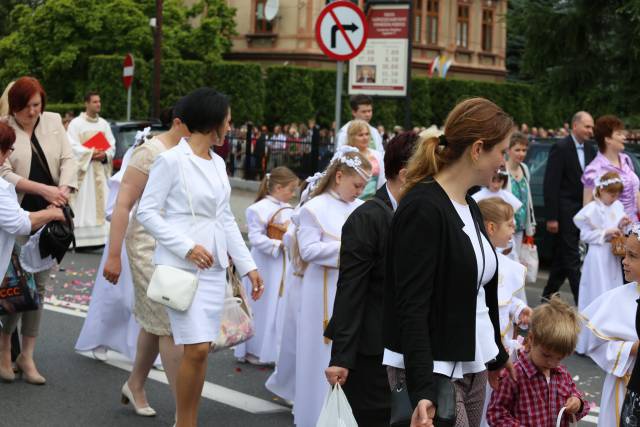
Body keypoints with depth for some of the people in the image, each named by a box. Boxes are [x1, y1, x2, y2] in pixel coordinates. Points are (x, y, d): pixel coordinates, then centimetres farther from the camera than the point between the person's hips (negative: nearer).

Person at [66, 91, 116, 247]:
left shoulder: (104, 124, 13)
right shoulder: (76, 123, -3)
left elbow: (112, 145, 9)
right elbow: (72, 146, -11)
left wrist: (105, 155, -12)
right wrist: (91, 153, -18)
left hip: (101, 170, 5)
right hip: (83, 170, -5)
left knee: (101, 202, 3)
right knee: (83, 203, -8)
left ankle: (99, 237, 6)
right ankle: (81, 239, -8)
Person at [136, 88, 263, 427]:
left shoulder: (217, 163, 12)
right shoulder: (171, 160, -8)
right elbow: (146, 212, -9)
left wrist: (247, 265, 13)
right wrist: (187, 247, -17)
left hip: (214, 265, 7)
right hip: (181, 265, -7)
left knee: (202, 349, 7)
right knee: (196, 348, -11)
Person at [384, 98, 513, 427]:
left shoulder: (470, 208, 11)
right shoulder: (423, 209, -15)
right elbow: (411, 307, -20)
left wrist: (497, 355, 30)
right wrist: (422, 391, -26)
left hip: (472, 369, 8)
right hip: (434, 372, -8)